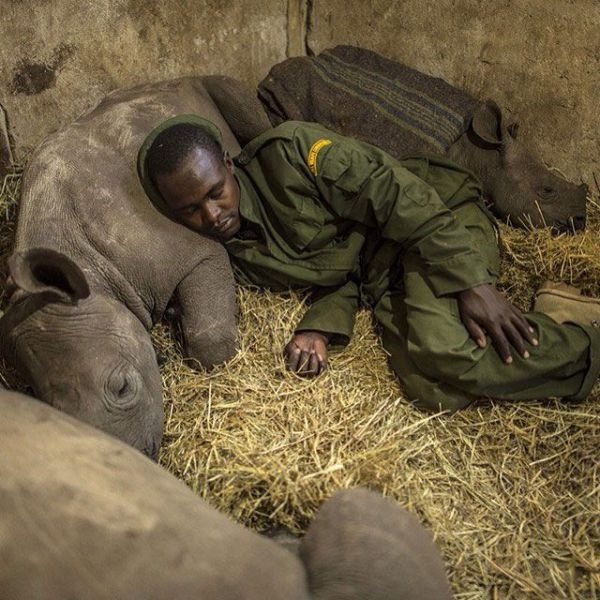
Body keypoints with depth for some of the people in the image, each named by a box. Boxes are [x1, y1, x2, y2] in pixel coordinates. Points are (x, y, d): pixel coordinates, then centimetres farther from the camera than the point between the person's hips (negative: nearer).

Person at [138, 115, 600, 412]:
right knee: (430, 385, -23)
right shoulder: (231, 258, 2)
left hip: (437, 216, -5)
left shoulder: (286, 153, -17)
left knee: (445, 351, -33)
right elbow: (337, 274, 6)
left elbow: (396, 193, -20)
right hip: (377, 281, 6)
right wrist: (319, 328, -16)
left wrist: (472, 282, -26)